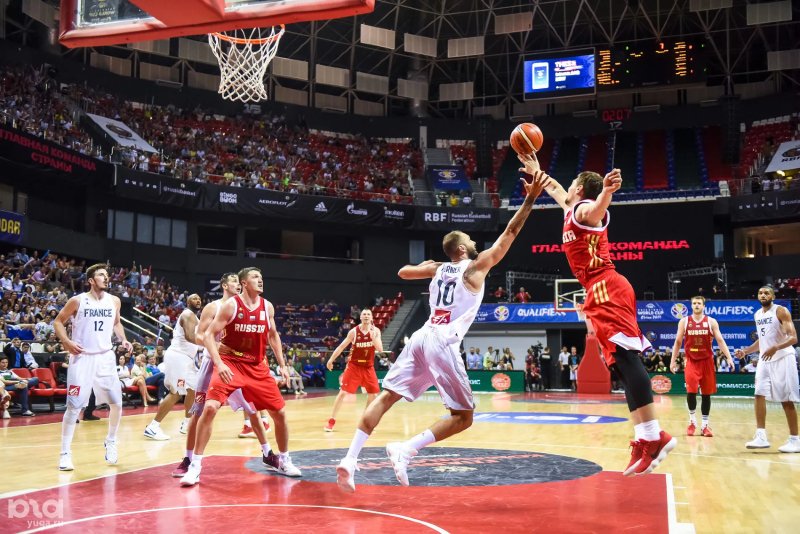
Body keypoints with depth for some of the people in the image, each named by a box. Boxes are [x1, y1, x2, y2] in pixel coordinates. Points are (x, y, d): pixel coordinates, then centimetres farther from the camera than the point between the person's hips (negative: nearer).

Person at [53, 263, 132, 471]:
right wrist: (66, 341, -14)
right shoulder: (77, 301, -7)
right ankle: (65, 453, 3)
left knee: (116, 403, 3)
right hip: (82, 357, -4)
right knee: (74, 406, -6)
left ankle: (110, 442, 25)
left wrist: (123, 339, 3)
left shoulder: (114, 301, 5)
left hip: (105, 357, 4)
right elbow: (58, 321, 2)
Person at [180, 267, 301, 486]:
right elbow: (209, 335, -14)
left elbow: (273, 335, 17)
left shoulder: (267, 307, 2)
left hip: (258, 367, 5)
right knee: (210, 408, -23)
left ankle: (282, 460, 27)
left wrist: (282, 365, 12)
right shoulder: (231, 305, -12)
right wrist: (219, 364, -27)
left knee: (280, 413, 5)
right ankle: (195, 466, -11)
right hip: (230, 363, -4)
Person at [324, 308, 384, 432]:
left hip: (368, 367, 3)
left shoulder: (376, 331, -5)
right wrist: (331, 360, -7)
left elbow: (380, 349, -13)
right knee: (343, 392, -8)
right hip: (354, 365, -3)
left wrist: (373, 338, -29)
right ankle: (331, 421, -1)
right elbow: (342, 346, -5)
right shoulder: (354, 331, -11)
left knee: (373, 393, 4)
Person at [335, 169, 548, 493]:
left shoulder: (437, 268, 18)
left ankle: (350, 458, -7)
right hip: (442, 344, -6)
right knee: (463, 417, 1)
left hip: (420, 337, 6)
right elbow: (510, 233, 5)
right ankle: (405, 449, -15)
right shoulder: (476, 266, 5)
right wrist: (531, 199, 7)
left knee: (386, 397, 5)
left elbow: (403, 272, 32)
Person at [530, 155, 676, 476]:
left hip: (606, 290, -10)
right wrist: (534, 169, 56)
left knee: (625, 357, -20)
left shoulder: (584, 209, -2)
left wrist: (606, 191, -51)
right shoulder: (571, 210, 26)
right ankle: (644, 438, -3)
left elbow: (598, 209, -30)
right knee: (622, 363, 1)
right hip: (600, 293, 10)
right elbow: (554, 188, 48)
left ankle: (653, 437, -28)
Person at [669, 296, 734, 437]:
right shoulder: (684, 322, 3)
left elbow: (720, 340, -2)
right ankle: (692, 421, 5)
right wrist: (673, 360, 2)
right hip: (691, 361, -1)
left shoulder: (711, 322, 1)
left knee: (706, 394, 4)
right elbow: (678, 342, 6)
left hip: (707, 361, 1)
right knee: (691, 391, -13)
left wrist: (728, 357, -14)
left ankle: (705, 425, 13)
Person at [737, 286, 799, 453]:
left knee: (786, 400, -4)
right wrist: (745, 351, 10)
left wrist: (775, 348, -36)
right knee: (759, 395, -2)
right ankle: (761, 436, 0)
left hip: (782, 359, -7)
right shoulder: (758, 315, 11)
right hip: (764, 360, 7)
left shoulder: (781, 311, -11)